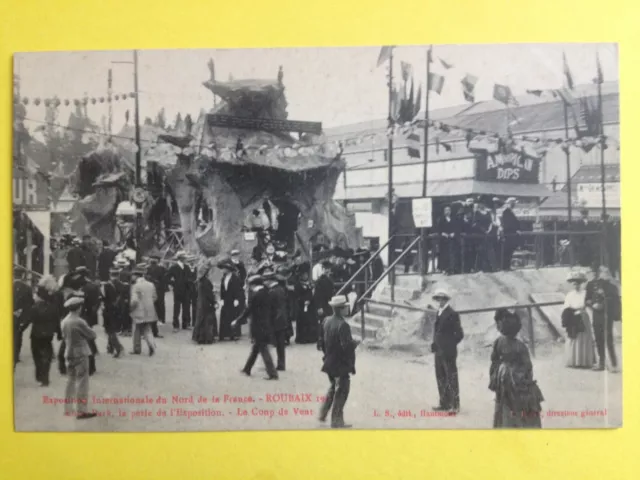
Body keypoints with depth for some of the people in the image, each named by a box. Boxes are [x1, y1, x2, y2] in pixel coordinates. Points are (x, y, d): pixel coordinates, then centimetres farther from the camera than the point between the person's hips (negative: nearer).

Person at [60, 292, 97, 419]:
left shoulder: (64, 321, 3)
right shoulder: (79, 322, -20)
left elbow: (64, 337, 12)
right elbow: (92, 335, -12)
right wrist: (88, 338, 7)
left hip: (69, 354, 8)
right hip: (80, 354, -8)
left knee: (71, 381, 16)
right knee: (82, 382, -1)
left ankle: (68, 409, 22)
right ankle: (82, 410, 1)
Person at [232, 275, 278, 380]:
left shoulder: (256, 295, -17)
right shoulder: (266, 293, 6)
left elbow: (248, 310, -13)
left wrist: (237, 321, -1)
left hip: (258, 328, -8)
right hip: (266, 327, 8)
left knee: (264, 350, -3)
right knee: (255, 349, 19)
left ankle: (272, 373, -2)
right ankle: (247, 369, 31)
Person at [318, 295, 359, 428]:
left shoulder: (327, 321, 0)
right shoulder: (343, 325, -24)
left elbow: (322, 341, 9)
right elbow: (347, 346, -27)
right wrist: (355, 343, -8)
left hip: (329, 362, 8)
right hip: (341, 365, -8)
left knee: (333, 387, 25)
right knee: (341, 392, 5)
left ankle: (323, 414, 28)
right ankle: (337, 421, 13)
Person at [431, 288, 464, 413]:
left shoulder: (452, 314, -13)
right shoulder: (439, 313, 13)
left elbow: (459, 334, -13)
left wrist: (449, 346, -10)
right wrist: (435, 344, 9)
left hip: (448, 353, -9)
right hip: (439, 352, 9)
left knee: (451, 379, -2)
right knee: (441, 378, 13)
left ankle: (455, 405, 3)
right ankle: (444, 403, 22)